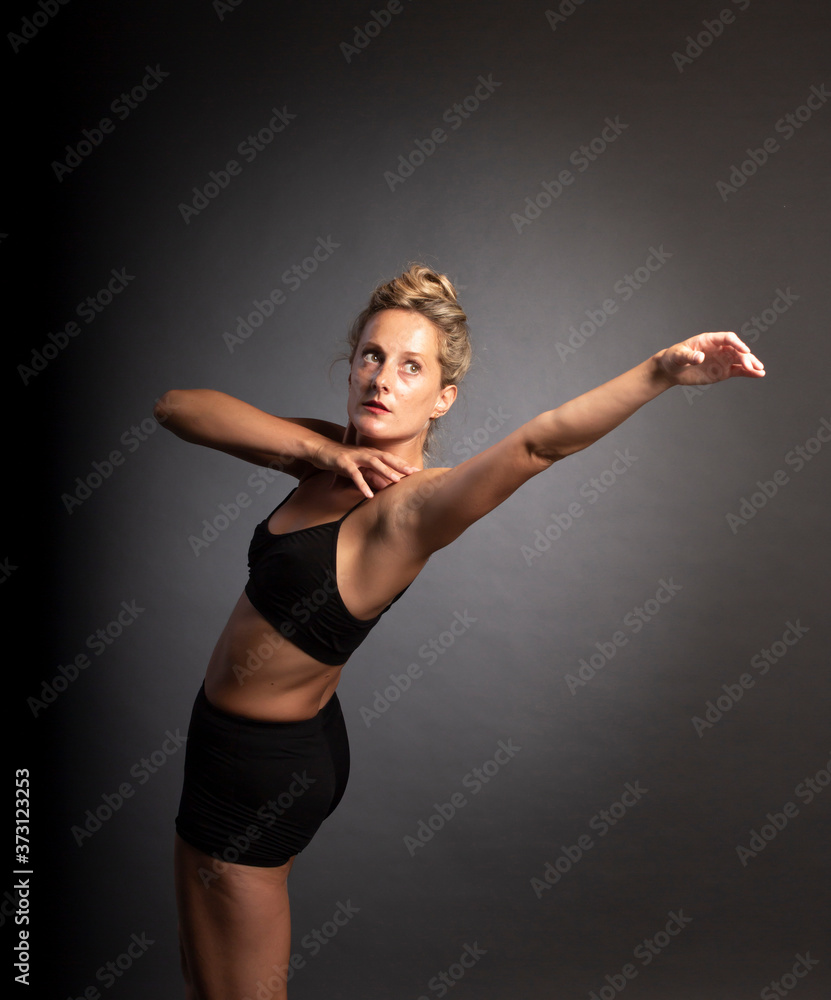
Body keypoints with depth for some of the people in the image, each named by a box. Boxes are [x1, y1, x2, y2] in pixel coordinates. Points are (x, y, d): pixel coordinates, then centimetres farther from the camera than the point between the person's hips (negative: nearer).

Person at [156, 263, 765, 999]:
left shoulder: (413, 506, -25)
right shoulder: (335, 460, -3)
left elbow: (535, 444, -42)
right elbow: (177, 407, -7)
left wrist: (660, 371, -55)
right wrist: (321, 450, -19)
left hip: (260, 767, -8)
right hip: (269, 748, 8)